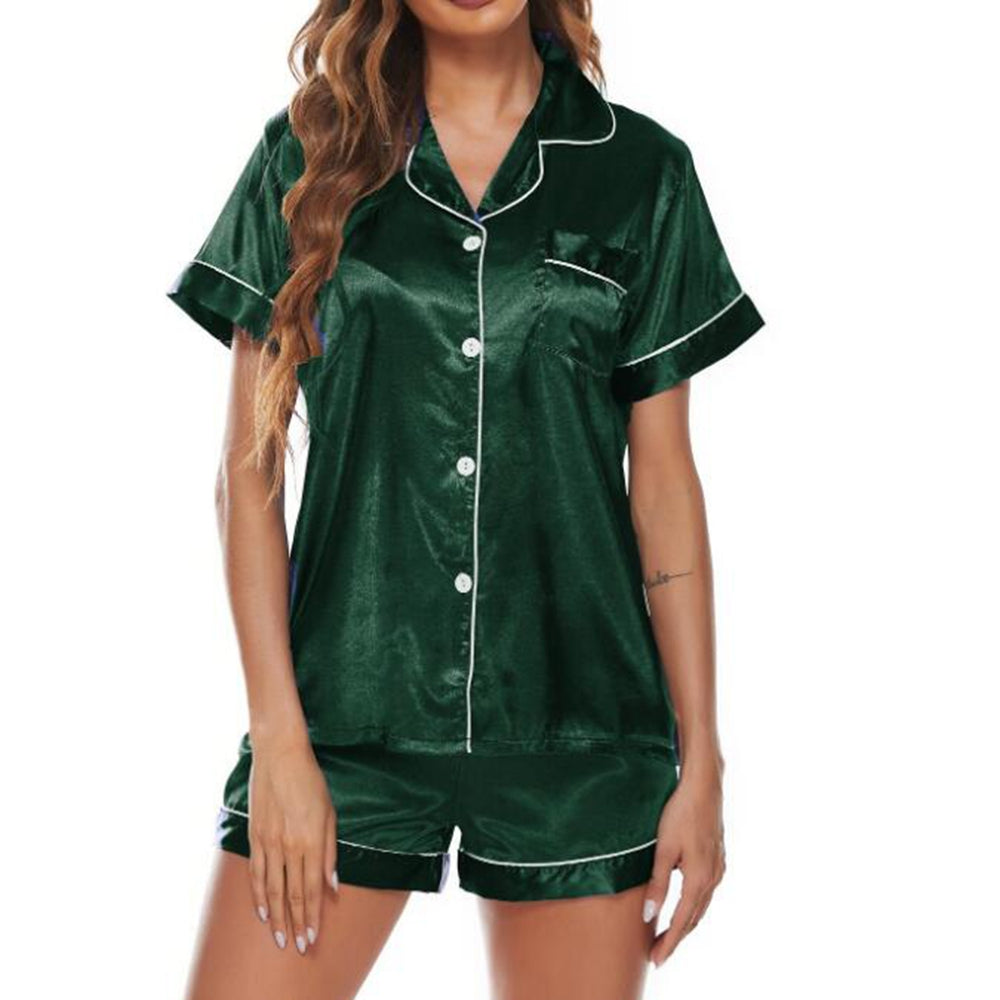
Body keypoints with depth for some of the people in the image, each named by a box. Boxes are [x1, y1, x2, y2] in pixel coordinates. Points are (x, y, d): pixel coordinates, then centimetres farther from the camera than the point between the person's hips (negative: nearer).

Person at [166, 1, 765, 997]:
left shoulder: (640, 169, 5)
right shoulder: (307, 153, 4)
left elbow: (664, 484, 6)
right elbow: (250, 467, 2)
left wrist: (701, 764, 2)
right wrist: (279, 739, -5)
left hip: (576, 723, 1)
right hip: (347, 708, 0)